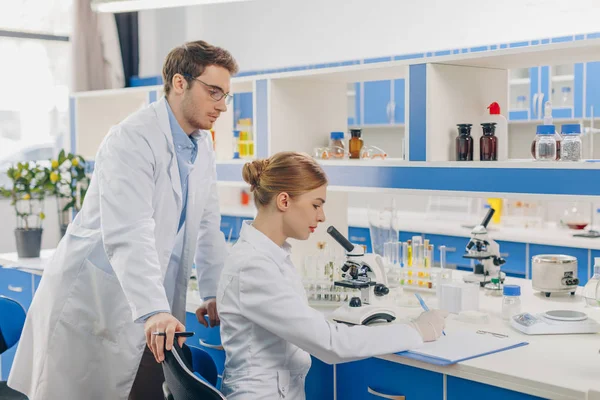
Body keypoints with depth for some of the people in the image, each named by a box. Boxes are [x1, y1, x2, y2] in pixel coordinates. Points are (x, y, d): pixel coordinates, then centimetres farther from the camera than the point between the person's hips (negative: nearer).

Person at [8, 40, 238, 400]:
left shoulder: (203, 145, 7)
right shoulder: (134, 139, -18)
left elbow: (207, 225, 15)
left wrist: (214, 293, 12)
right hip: (95, 303, -7)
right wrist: (153, 310, -37)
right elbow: (128, 234, -29)